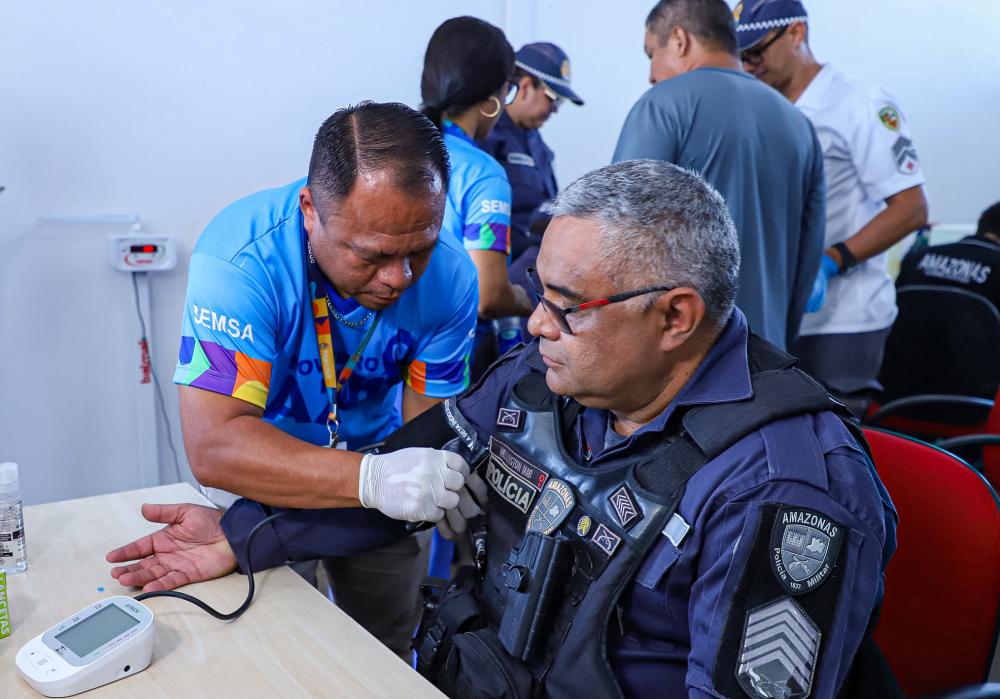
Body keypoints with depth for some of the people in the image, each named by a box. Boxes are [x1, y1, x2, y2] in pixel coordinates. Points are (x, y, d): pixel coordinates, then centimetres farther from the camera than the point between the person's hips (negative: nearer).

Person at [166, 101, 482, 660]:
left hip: (381, 465, 3)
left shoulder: (448, 275, -22)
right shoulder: (242, 257, -34)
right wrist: (369, 478, -51)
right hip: (258, 474, -2)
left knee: (388, 651, 21)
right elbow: (213, 446, -40)